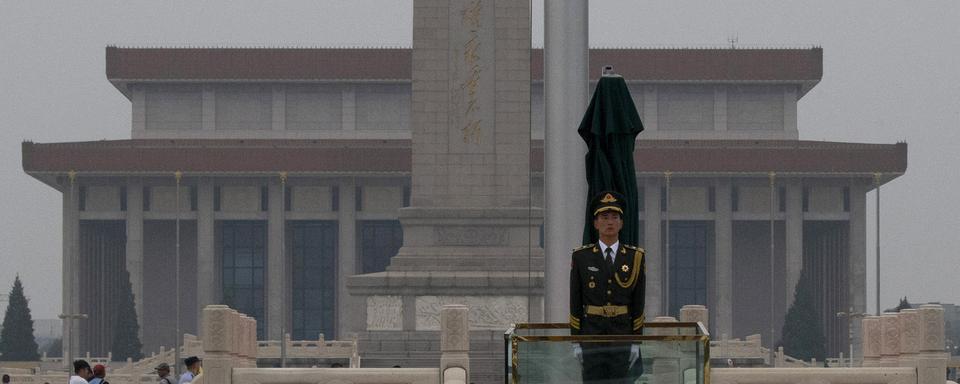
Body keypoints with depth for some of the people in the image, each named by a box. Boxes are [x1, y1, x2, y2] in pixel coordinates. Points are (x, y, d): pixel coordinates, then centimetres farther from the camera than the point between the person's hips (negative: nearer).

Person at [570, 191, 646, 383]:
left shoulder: (635, 257, 2)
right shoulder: (581, 257, 1)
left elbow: (638, 302, 2)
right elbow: (575, 302, 1)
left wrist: (636, 342, -2)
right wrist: (576, 342, -2)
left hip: (622, 335, 0)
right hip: (592, 336, 0)